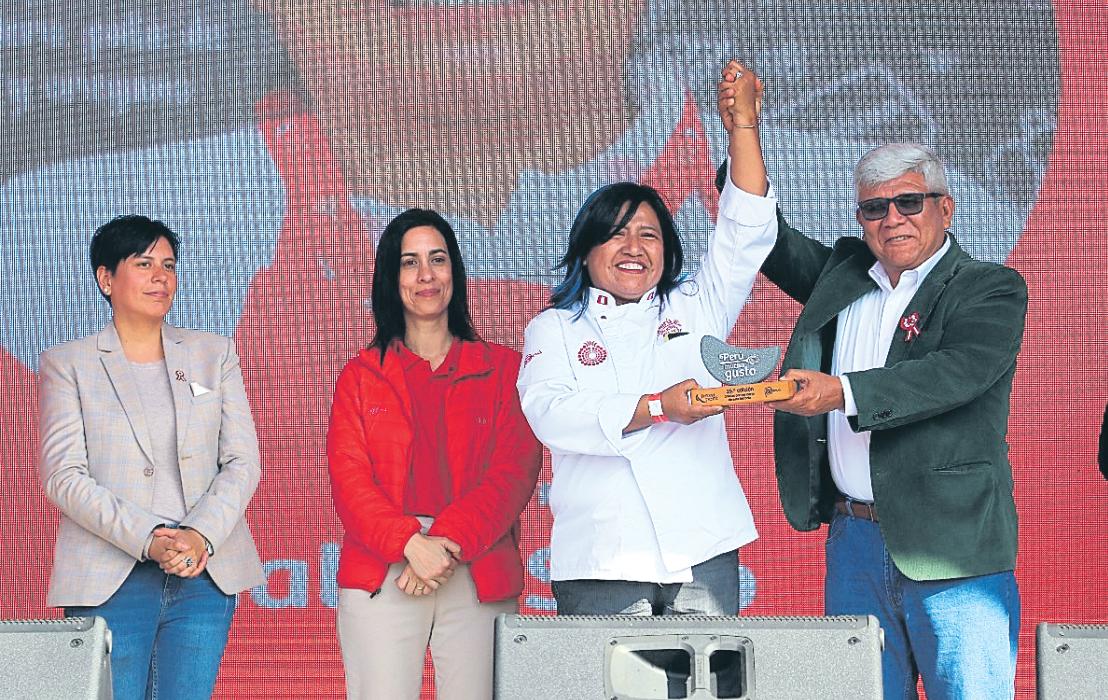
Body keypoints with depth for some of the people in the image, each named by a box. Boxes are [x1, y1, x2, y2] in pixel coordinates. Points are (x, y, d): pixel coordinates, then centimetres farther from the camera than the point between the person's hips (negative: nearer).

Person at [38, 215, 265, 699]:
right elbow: (63, 475, -4)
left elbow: (243, 462, 7)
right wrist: (149, 540, -16)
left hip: (206, 575, 2)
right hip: (108, 581, -2)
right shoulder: (67, 364, 6)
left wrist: (201, 536, -12)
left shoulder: (215, 354, 14)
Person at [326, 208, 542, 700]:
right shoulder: (361, 375, 13)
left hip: (480, 577, 0)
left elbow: (514, 471, 1)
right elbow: (349, 480, 2)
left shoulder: (501, 368, 12)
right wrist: (411, 543, -15)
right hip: (381, 578, 0)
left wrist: (449, 543, -14)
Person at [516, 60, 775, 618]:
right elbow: (550, 412, -6)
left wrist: (743, 128, 0)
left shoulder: (696, 310, 18)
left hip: (703, 551, 2)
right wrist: (659, 407, -15)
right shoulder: (554, 330, 11)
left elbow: (746, 237, 9)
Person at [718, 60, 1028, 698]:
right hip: (854, 542, 6)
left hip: (950, 550, -5)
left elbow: (955, 374, -19)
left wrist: (839, 392, -29)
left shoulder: (993, 290, -3)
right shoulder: (843, 274, 15)